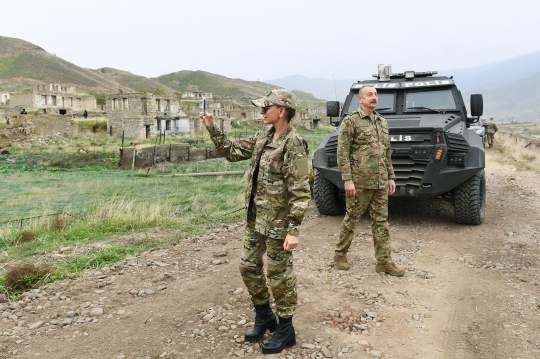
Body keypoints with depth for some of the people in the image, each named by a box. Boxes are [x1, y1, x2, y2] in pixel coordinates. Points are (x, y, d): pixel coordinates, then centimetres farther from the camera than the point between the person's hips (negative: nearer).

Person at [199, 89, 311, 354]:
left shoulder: (293, 144, -19)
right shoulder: (263, 136, 6)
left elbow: (300, 192, -21)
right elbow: (233, 152, 15)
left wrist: (293, 230, -24)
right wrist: (212, 129, 6)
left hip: (278, 223, -8)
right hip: (255, 219, 9)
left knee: (279, 276, 5)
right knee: (248, 266, 16)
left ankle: (285, 330, 24)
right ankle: (264, 317, 36)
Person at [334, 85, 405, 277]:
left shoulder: (382, 121, 14)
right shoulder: (351, 121, -7)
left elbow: (387, 152, 18)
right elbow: (342, 152, -12)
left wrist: (391, 177, 14)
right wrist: (347, 180, -18)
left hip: (381, 182, 6)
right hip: (359, 182, -6)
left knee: (381, 221, 8)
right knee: (351, 219, 5)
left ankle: (384, 261, 15)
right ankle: (340, 254, 22)